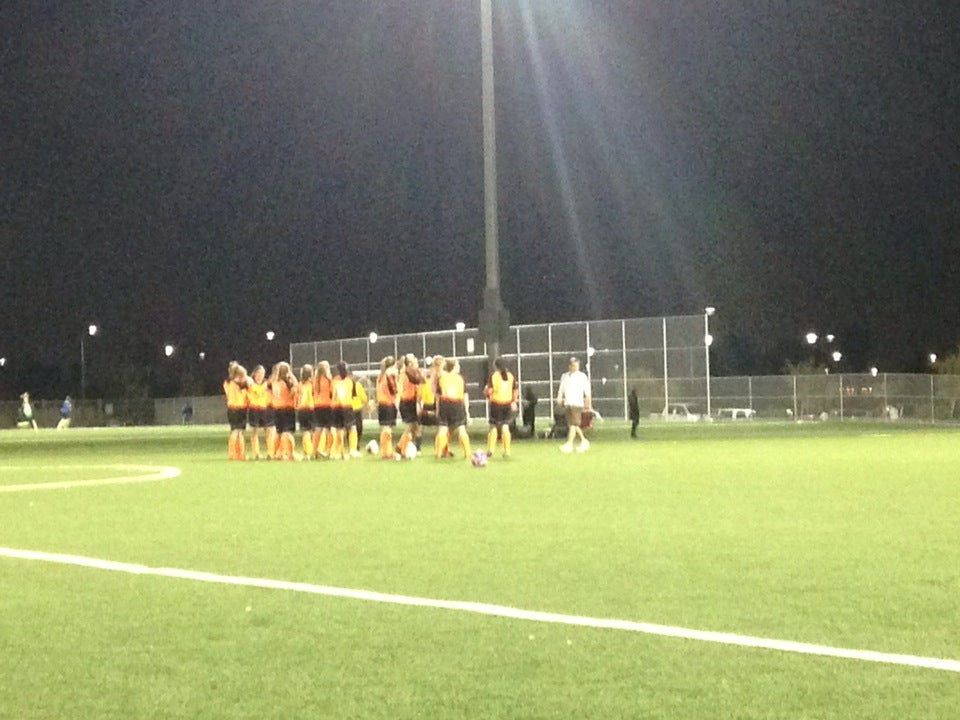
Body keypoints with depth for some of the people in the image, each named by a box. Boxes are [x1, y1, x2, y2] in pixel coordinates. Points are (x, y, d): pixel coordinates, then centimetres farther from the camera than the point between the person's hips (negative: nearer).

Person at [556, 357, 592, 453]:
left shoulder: (582, 376, 0)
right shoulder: (564, 376, 14)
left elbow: (587, 392, 2)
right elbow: (561, 389, 15)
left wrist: (588, 404, -1)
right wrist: (559, 397, -3)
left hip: (577, 403, -5)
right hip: (568, 403, 5)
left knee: (573, 424, -12)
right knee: (573, 424, 8)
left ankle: (569, 444, -16)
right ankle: (584, 441, 22)